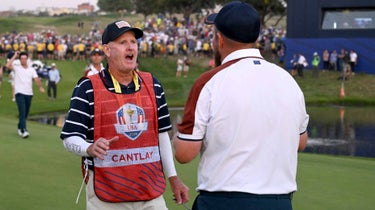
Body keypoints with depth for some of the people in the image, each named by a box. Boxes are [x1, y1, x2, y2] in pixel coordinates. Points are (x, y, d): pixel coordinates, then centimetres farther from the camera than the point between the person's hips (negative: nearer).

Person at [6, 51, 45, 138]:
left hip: (29, 94, 4)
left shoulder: (31, 69, 11)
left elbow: (36, 79, -2)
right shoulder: (16, 67, 2)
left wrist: (40, 87, -19)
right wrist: (14, 56, -10)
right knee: (22, 112, -17)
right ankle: (23, 130, -24)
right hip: (19, 93, -4)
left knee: (26, 113, 11)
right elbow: (8, 65, -17)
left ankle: (20, 127, 30)